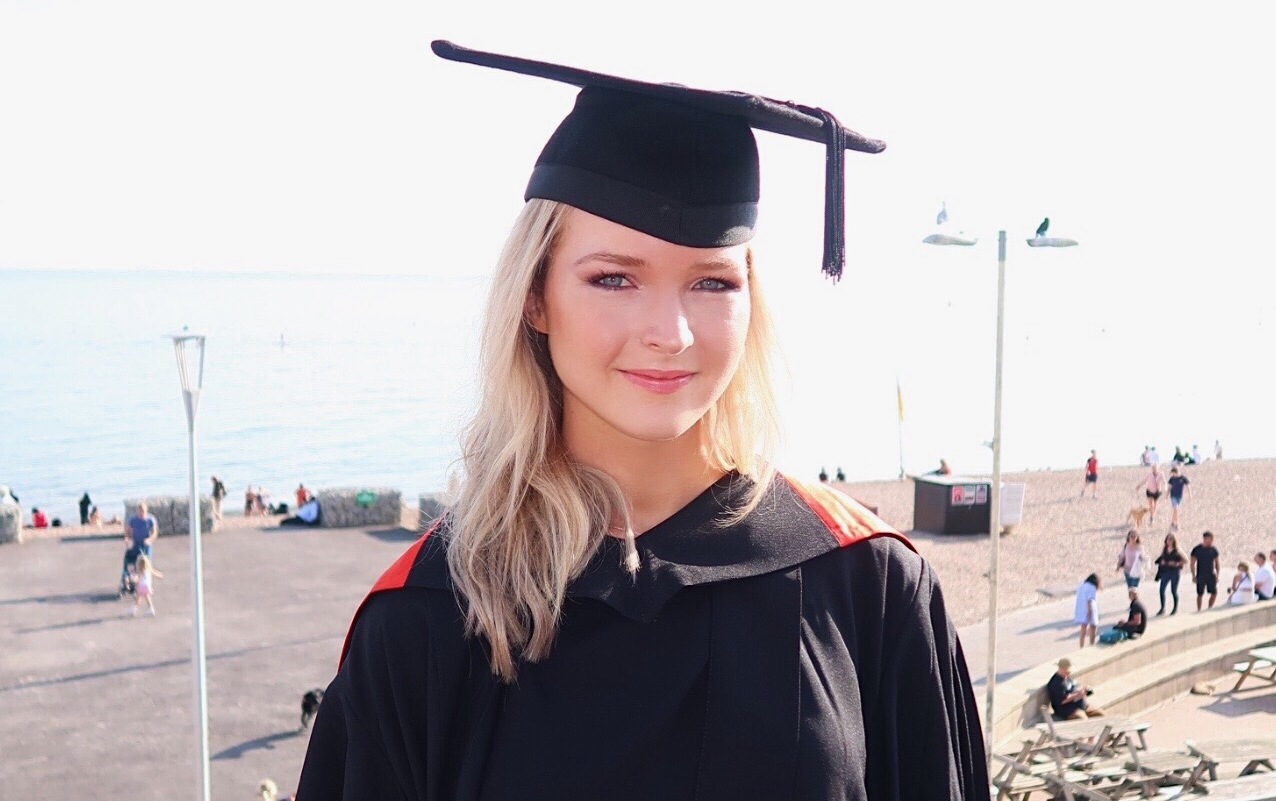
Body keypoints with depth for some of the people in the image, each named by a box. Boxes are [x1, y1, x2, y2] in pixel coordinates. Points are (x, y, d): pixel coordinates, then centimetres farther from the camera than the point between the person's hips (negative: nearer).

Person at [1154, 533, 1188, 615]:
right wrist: (1161, 562, -2)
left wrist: (1176, 564, -14)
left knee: (1173, 591, 4)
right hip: (1165, 572, 4)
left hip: (1174, 572, -4)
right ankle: (1162, 608, 8)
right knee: (1161, 590, -3)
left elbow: (1185, 560, -4)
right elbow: (1161, 558, 19)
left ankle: (1175, 608, 21)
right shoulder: (1164, 549, 5)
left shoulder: (1177, 550, -7)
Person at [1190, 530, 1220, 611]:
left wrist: (1217, 575, 7)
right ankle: (1198, 610, 13)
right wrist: (1193, 575, -8)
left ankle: (1210, 608, 14)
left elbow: (1216, 563, 12)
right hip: (1200, 576, -3)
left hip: (1211, 575, 3)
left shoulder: (1213, 550, 3)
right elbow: (1192, 563, -3)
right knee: (1200, 594, 2)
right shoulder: (1197, 550, -6)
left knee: (1214, 593, -3)